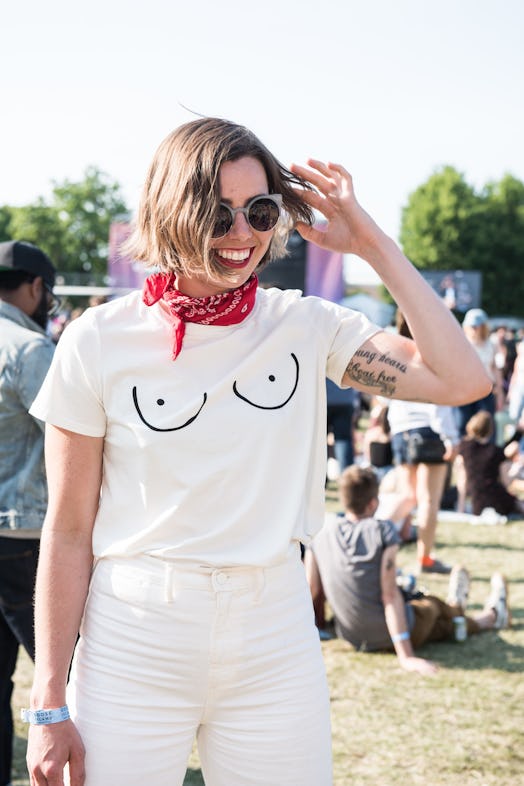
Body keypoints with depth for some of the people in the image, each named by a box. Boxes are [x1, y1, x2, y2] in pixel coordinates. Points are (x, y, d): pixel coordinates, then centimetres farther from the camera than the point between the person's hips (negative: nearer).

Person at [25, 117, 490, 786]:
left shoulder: (306, 327, 1)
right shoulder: (99, 342, -5)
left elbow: (463, 379, -11)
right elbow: (69, 531, -2)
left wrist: (373, 245, -7)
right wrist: (50, 704, -4)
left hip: (274, 643, 2)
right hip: (135, 645, -1)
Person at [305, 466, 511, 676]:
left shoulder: (320, 536, -6)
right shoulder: (383, 530, -19)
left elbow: (313, 594, -5)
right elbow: (390, 594, -23)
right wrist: (406, 657, -24)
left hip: (350, 637, 4)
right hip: (391, 638, -4)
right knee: (433, 605, 27)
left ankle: (454, 607, 64)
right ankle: (492, 615, 55)